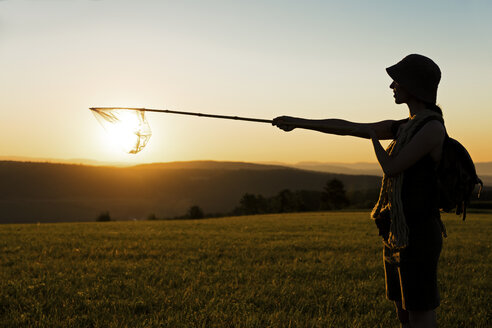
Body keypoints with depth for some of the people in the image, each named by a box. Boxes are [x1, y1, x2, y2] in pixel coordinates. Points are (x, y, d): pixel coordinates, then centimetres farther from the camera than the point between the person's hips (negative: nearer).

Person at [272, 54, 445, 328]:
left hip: (418, 238, -9)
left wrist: (374, 137, 2)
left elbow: (391, 168, -19)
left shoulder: (433, 127, -15)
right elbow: (346, 127, 16)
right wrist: (299, 122, 18)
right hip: (397, 236, 9)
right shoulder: (404, 127, 13)